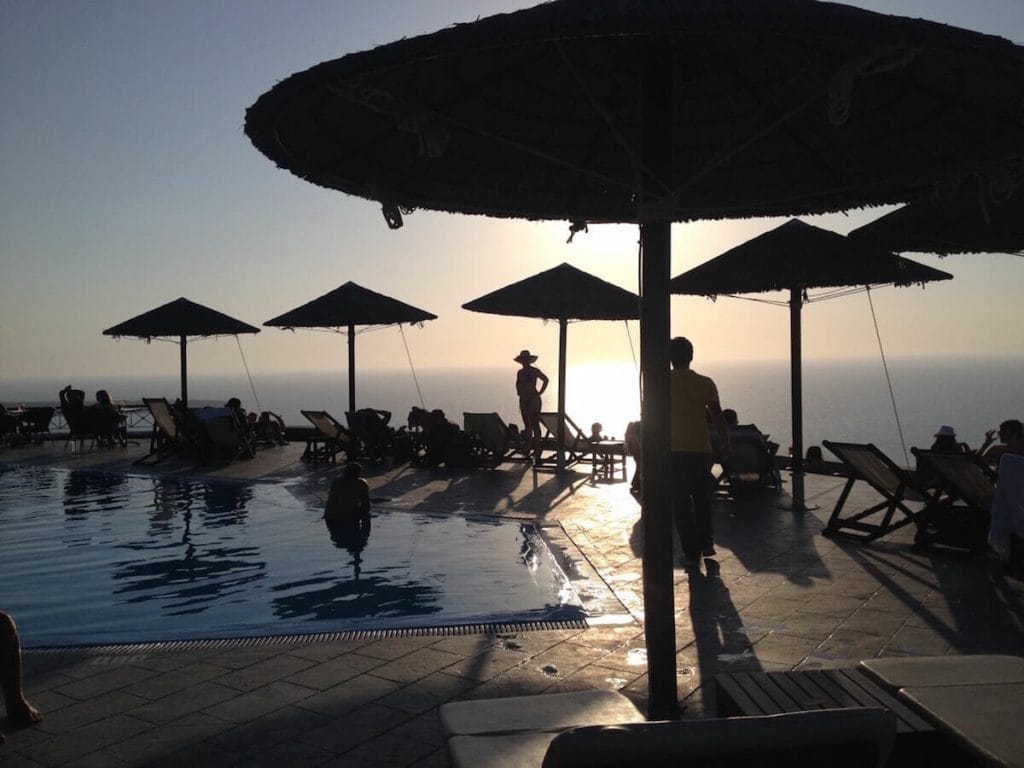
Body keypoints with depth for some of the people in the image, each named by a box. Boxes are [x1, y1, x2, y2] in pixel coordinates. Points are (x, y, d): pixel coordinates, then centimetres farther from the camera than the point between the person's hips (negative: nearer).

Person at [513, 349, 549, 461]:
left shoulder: (535, 371, -6)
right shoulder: (520, 372, 11)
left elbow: (545, 380, -4)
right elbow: (518, 383, 28)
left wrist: (540, 392, -5)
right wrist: (519, 392, 12)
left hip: (533, 399, -6)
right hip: (523, 400, 6)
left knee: (535, 425, -5)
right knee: (527, 425, 8)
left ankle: (537, 449, -2)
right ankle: (528, 448, 12)